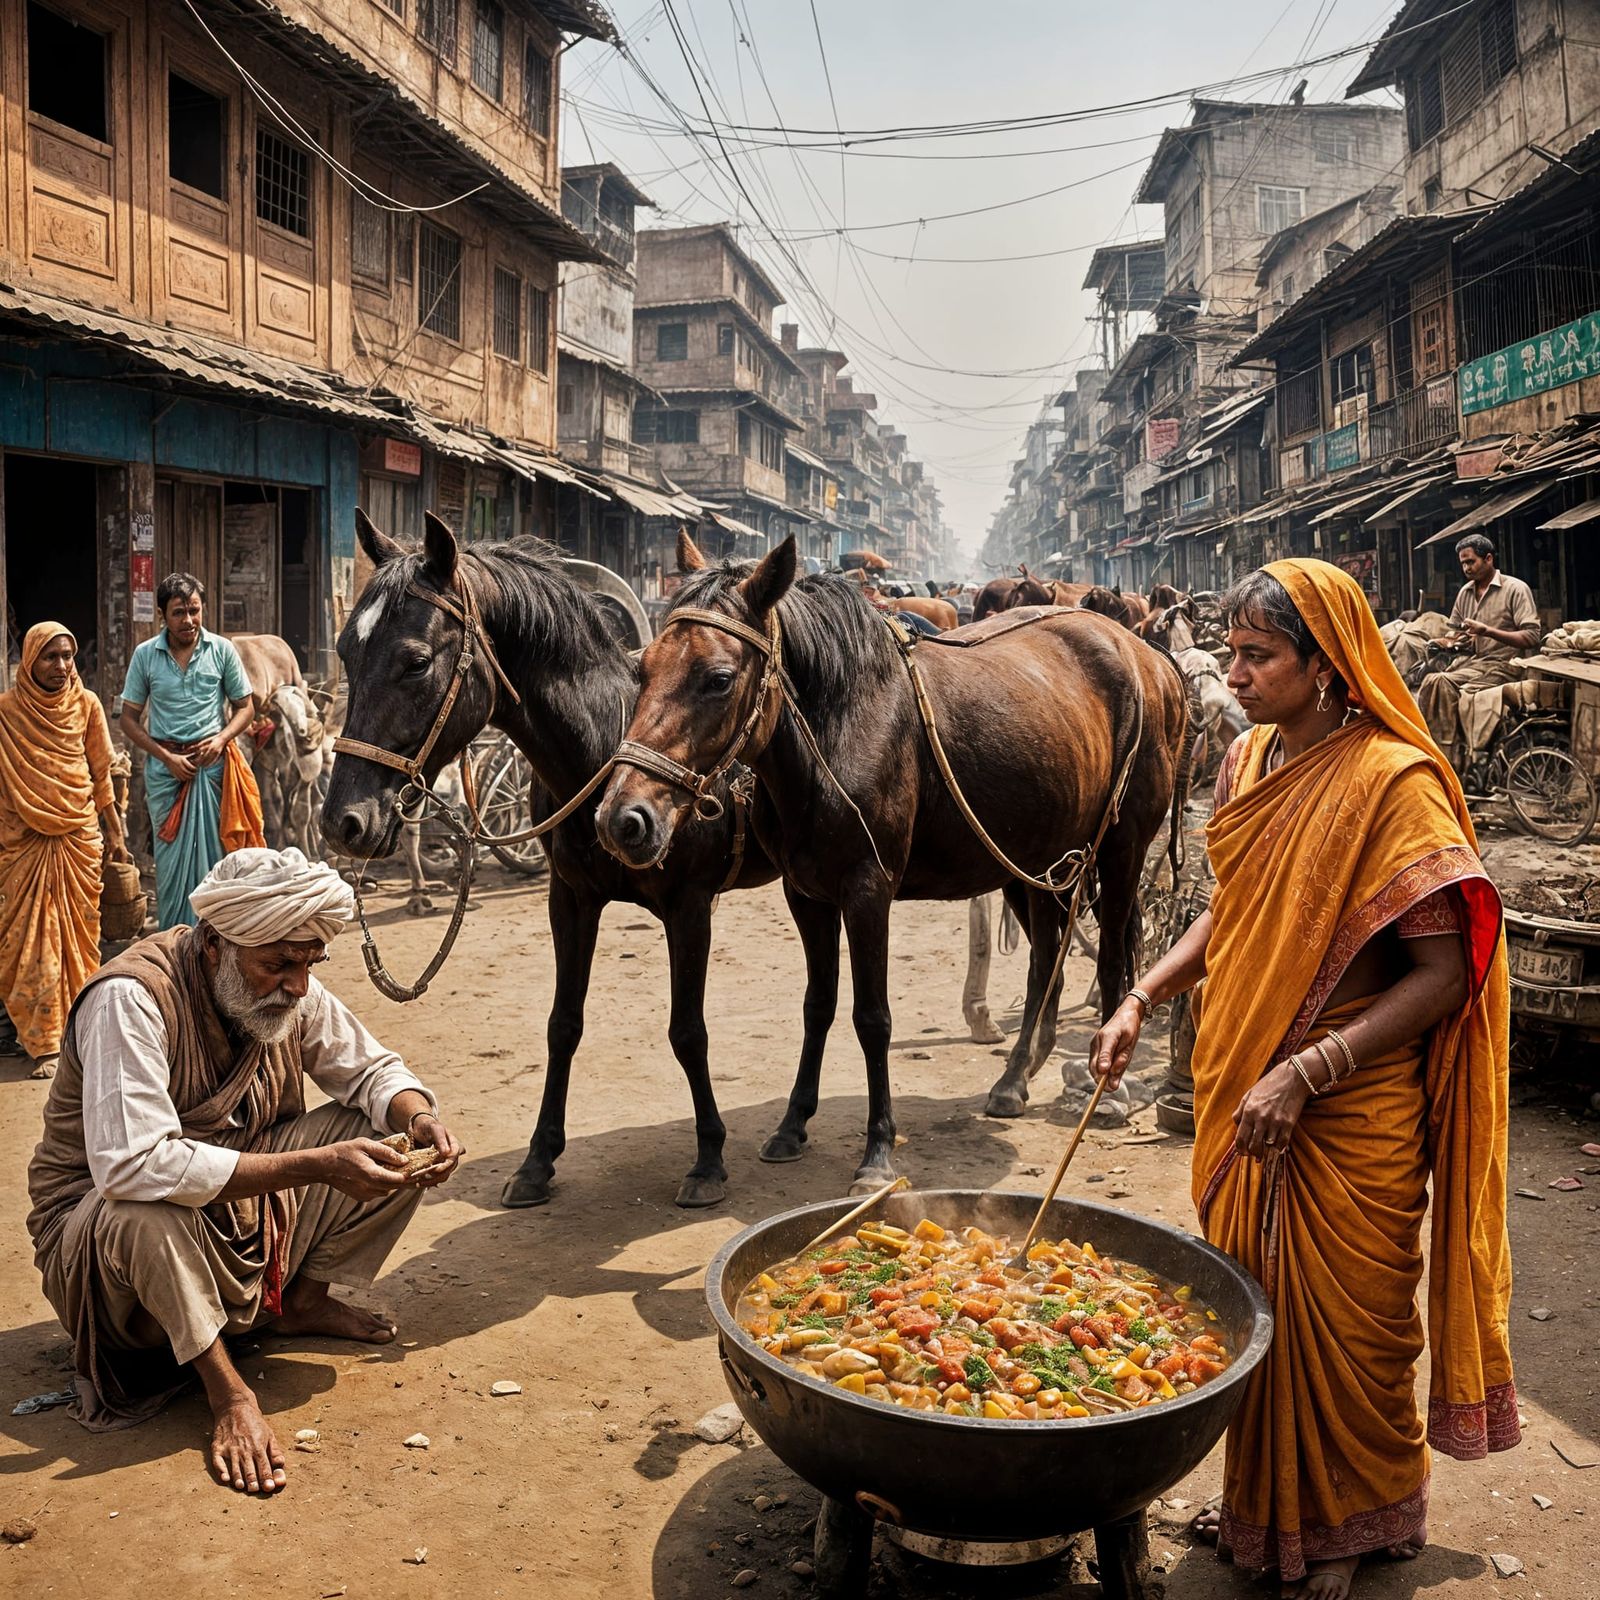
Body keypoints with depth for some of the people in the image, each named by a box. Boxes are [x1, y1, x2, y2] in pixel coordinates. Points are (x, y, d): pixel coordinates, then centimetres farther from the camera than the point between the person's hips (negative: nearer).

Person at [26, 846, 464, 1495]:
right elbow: (131, 1165, -40)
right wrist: (316, 1165, -41)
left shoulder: (290, 992, -9)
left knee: (388, 1134, -9)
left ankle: (305, 1301, 8)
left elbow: (371, 1069, 4)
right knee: (144, 1213, -40)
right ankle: (226, 1390, -17)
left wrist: (420, 1116, -21)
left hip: (243, 1209, 6)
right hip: (99, 1220, -6)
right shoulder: (130, 998, -29)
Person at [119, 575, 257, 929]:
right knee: (171, 854, 5)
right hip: (164, 765, 0)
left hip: (213, 764, 0)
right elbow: (129, 720, 3)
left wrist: (221, 739, -12)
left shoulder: (222, 650, -1)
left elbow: (245, 707, 6)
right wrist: (168, 757, -10)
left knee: (212, 851, 3)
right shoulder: (145, 655, 0)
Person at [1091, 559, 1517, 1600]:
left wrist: (1305, 1074, -25)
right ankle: (1264, 1506, 40)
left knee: (1340, 1317, 10)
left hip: (1349, 1112, -6)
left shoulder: (1394, 781, -18)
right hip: (1239, 1084, 7)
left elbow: (1445, 973, -20)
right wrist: (1143, 999, 2)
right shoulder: (1248, 764, 4)